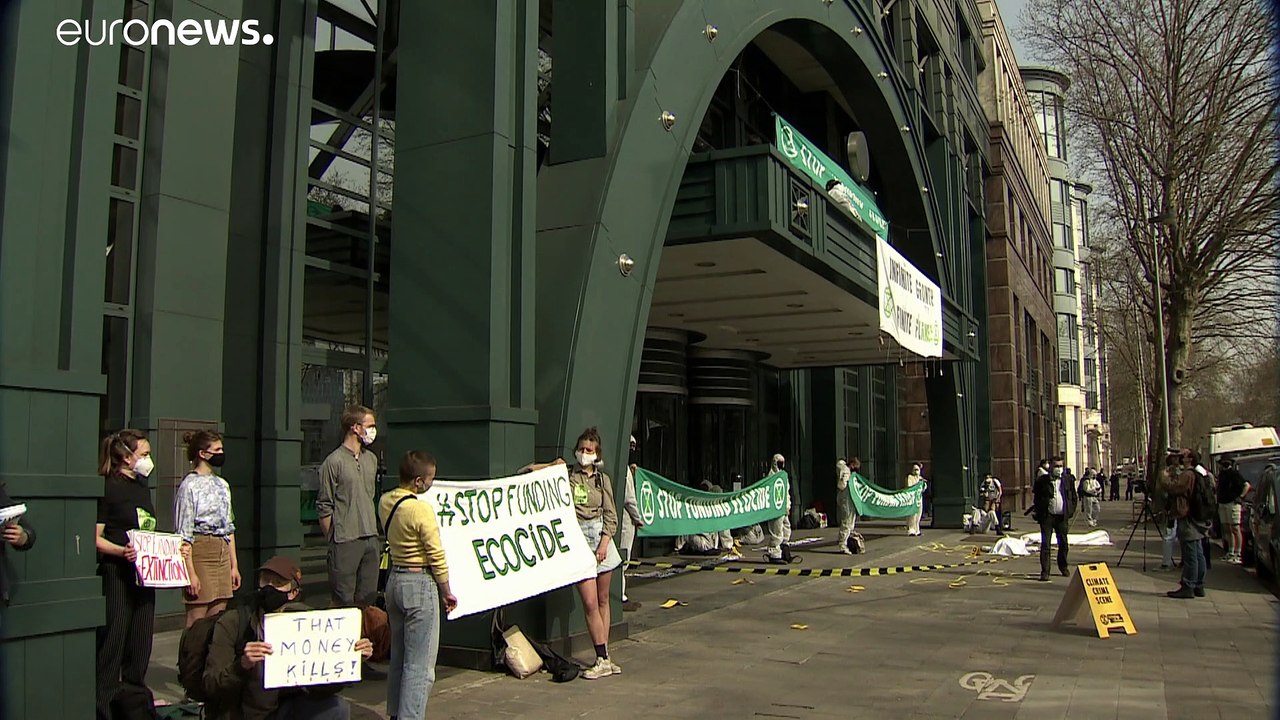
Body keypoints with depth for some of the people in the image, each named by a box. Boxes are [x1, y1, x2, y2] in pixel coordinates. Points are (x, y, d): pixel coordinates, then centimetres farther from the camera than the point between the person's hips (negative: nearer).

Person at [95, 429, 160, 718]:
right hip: (117, 572, -8)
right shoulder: (108, 488, -10)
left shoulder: (142, 486, 13)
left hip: (144, 572, 8)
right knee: (114, 633, -4)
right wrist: (122, 551, -28)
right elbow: (95, 538, -13)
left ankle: (135, 689, 24)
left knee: (142, 635, 13)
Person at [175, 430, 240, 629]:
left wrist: (234, 565, 14)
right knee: (197, 623, -3)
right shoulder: (189, 486, -8)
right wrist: (191, 572, -16)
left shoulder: (222, 485, 14)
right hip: (200, 554, -7)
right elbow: (184, 535, -11)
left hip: (222, 554, 7)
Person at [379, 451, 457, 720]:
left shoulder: (385, 502, 2)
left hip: (394, 580, 9)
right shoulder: (422, 510, -21)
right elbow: (437, 557, -15)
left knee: (398, 657, 20)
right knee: (420, 665, -1)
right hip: (420, 584, -8)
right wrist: (446, 593, -4)